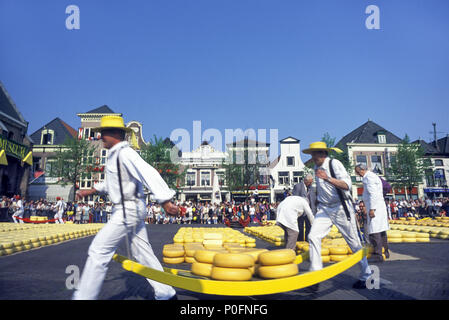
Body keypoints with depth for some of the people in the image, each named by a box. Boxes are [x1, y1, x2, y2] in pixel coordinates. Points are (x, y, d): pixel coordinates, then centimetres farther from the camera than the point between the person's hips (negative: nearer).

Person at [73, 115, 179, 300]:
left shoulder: (125, 153, -15)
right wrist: (91, 191, 27)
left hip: (129, 210, -10)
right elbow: (111, 183, 31)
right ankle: (166, 294, 19)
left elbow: (149, 174, -26)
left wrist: (165, 201, -32)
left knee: (98, 251, -4)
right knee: (142, 253, 12)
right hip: (131, 210, 10)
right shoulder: (115, 155, 17)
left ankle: (83, 296, 7)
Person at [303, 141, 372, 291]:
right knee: (313, 236, -13)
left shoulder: (334, 164, -12)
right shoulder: (317, 168, 9)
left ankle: (366, 276, 23)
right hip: (324, 208, 6)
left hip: (341, 208, -5)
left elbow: (347, 185, -25)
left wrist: (328, 178, -38)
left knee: (354, 242, 5)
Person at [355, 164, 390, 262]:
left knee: (374, 232, -10)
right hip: (381, 207, 11)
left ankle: (377, 255, -10)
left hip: (374, 208, -11)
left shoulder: (368, 177, -12)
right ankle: (385, 252, 28)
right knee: (381, 230, 18)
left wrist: (371, 209, -22)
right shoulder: (374, 176, 20)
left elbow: (373, 194, -20)